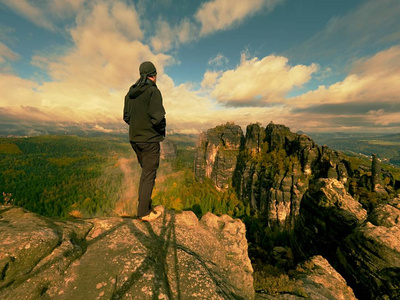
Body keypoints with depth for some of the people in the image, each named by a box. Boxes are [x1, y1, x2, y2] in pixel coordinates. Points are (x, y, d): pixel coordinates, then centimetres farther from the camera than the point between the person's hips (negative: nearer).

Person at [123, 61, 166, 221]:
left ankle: (144, 204, 29)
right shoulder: (153, 91, -11)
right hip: (150, 139, -8)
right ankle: (144, 212, 11)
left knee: (145, 171, 20)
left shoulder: (130, 92, 13)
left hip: (135, 139, 8)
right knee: (149, 174, 1)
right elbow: (157, 117, -21)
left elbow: (126, 116, 14)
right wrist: (162, 128, -3)